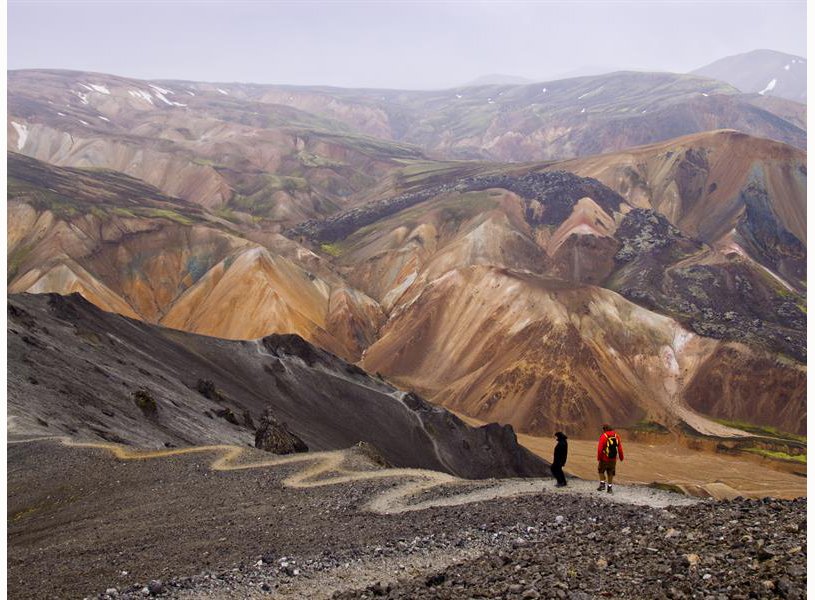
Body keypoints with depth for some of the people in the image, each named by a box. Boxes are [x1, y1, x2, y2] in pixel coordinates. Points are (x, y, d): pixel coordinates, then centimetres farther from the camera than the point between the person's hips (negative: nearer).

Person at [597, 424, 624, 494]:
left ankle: (602, 483, 4)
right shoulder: (616, 436, 3)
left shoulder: (603, 436, -12)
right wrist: (621, 457, 12)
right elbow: (620, 448, 4)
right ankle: (609, 487, 14)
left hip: (604, 458, -4)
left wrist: (599, 458, -10)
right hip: (613, 459, 4)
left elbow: (600, 448, -16)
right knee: (610, 473, 14)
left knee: (601, 470, 17)